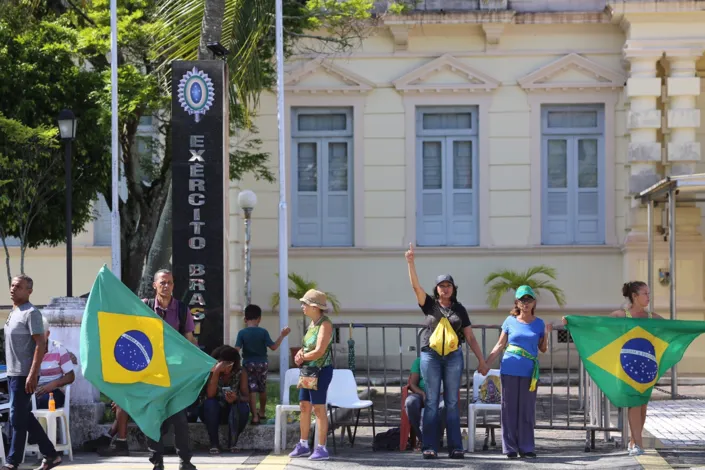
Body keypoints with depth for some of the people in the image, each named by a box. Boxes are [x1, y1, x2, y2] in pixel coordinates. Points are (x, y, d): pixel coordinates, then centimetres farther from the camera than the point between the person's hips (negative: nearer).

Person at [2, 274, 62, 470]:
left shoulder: (31, 313, -13)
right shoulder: (14, 312, 14)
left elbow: (41, 344, -18)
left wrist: (32, 375, -23)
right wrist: (11, 372, 17)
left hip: (24, 375, -9)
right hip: (13, 373, 9)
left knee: (17, 418, -5)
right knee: (25, 417, 12)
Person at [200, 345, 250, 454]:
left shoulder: (240, 373, -10)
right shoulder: (211, 372, -14)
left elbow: (246, 397, -14)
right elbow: (210, 395, -27)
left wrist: (236, 399, -38)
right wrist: (216, 372, -35)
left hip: (232, 413, 1)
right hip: (213, 413, -1)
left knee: (243, 407, -31)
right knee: (209, 403, -33)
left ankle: (234, 441, -11)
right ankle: (214, 443, -26)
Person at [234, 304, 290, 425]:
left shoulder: (242, 333, -9)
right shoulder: (263, 332, -7)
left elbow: (236, 350, -13)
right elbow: (273, 347, -7)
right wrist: (282, 335, 2)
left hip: (248, 364, -2)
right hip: (262, 364, 2)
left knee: (251, 390, -2)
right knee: (262, 389, 20)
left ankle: (255, 416, -11)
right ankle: (262, 412, 34)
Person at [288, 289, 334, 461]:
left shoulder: (325, 324, -15)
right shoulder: (312, 323, 12)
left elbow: (319, 352, -21)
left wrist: (302, 357, -6)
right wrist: (300, 354, -5)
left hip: (321, 370, -9)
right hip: (308, 370, 9)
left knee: (318, 408, -6)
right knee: (304, 406, 12)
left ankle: (322, 449, -2)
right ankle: (303, 445, 20)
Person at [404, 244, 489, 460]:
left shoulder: (459, 309, 9)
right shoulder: (429, 304, 6)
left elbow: (470, 337, 10)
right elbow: (416, 286, -7)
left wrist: (481, 360, 6)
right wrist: (410, 263, -19)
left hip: (454, 357, 1)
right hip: (431, 355, -1)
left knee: (452, 403, 3)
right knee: (431, 402, -1)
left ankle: (455, 447, 3)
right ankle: (429, 447, -2)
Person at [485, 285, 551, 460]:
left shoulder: (539, 324, 6)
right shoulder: (510, 321, 4)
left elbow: (543, 349, 11)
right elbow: (500, 345, 7)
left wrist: (547, 334, -6)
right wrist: (486, 363, -1)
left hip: (529, 372, 1)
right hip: (509, 370, -1)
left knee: (527, 410, 3)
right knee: (509, 409, 1)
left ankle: (526, 448, 9)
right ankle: (510, 448, 5)